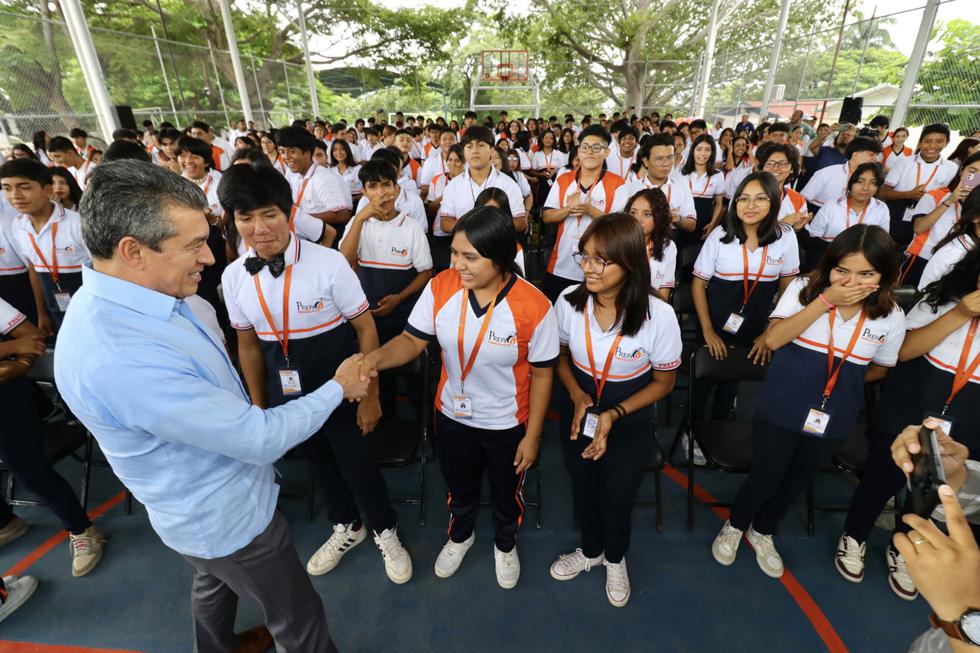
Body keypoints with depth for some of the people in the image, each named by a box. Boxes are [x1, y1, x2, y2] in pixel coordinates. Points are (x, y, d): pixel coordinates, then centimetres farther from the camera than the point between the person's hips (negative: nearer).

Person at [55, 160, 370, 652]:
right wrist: (339, 387, -18)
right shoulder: (121, 359, -39)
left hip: (208, 506, 9)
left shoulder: (115, 303, -8)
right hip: (229, 517, -9)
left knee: (215, 585, 35)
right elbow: (262, 438, -31)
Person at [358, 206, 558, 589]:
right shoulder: (440, 288, -19)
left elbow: (541, 375, -15)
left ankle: (505, 544, 59)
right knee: (459, 487, 29)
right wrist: (377, 357, -32)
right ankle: (460, 535, 63)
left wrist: (532, 435, -9)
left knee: (507, 493, 25)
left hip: (508, 424, -2)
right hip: (452, 416, 3)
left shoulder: (533, 307, -27)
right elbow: (413, 341, -11)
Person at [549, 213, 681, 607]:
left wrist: (614, 415, -20)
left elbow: (663, 382, -10)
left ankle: (616, 559, 54)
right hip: (578, 414, 2)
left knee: (617, 500, 17)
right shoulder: (569, 302, -20)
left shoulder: (659, 316, -26)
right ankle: (590, 551, 56)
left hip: (629, 424, -2)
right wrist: (577, 396, -17)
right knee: (583, 490, 23)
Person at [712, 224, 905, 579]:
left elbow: (878, 369, 11)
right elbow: (772, 339, -25)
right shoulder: (804, 288, -13)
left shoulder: (891, 316, -5)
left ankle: (762, 532, 49)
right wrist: (825, 301, -27)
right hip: (781, 410, -3)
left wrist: (844, 383, 0)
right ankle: (734, 526, 40)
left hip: (834, 419, 4)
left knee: (796, 481, 21)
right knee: (765, 477, 9)